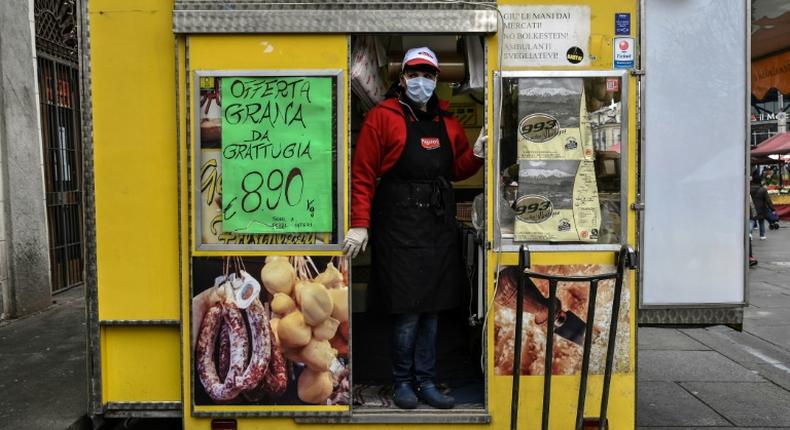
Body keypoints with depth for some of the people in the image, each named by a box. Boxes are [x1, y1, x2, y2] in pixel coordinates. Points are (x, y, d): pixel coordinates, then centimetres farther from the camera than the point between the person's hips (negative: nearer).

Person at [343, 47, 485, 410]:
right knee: (407, 311, -2)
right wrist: (360, 225, -11)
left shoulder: (447, 121, 14)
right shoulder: (382, 117, -3)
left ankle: (426, 382, 22)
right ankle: (403, 382, 17)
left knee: (431, 309, 10)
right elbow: (363, 173, -6)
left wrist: (477, 152, 0)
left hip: (439, 223, 6)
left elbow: (455, 170, 20)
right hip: (400, 224, -5)